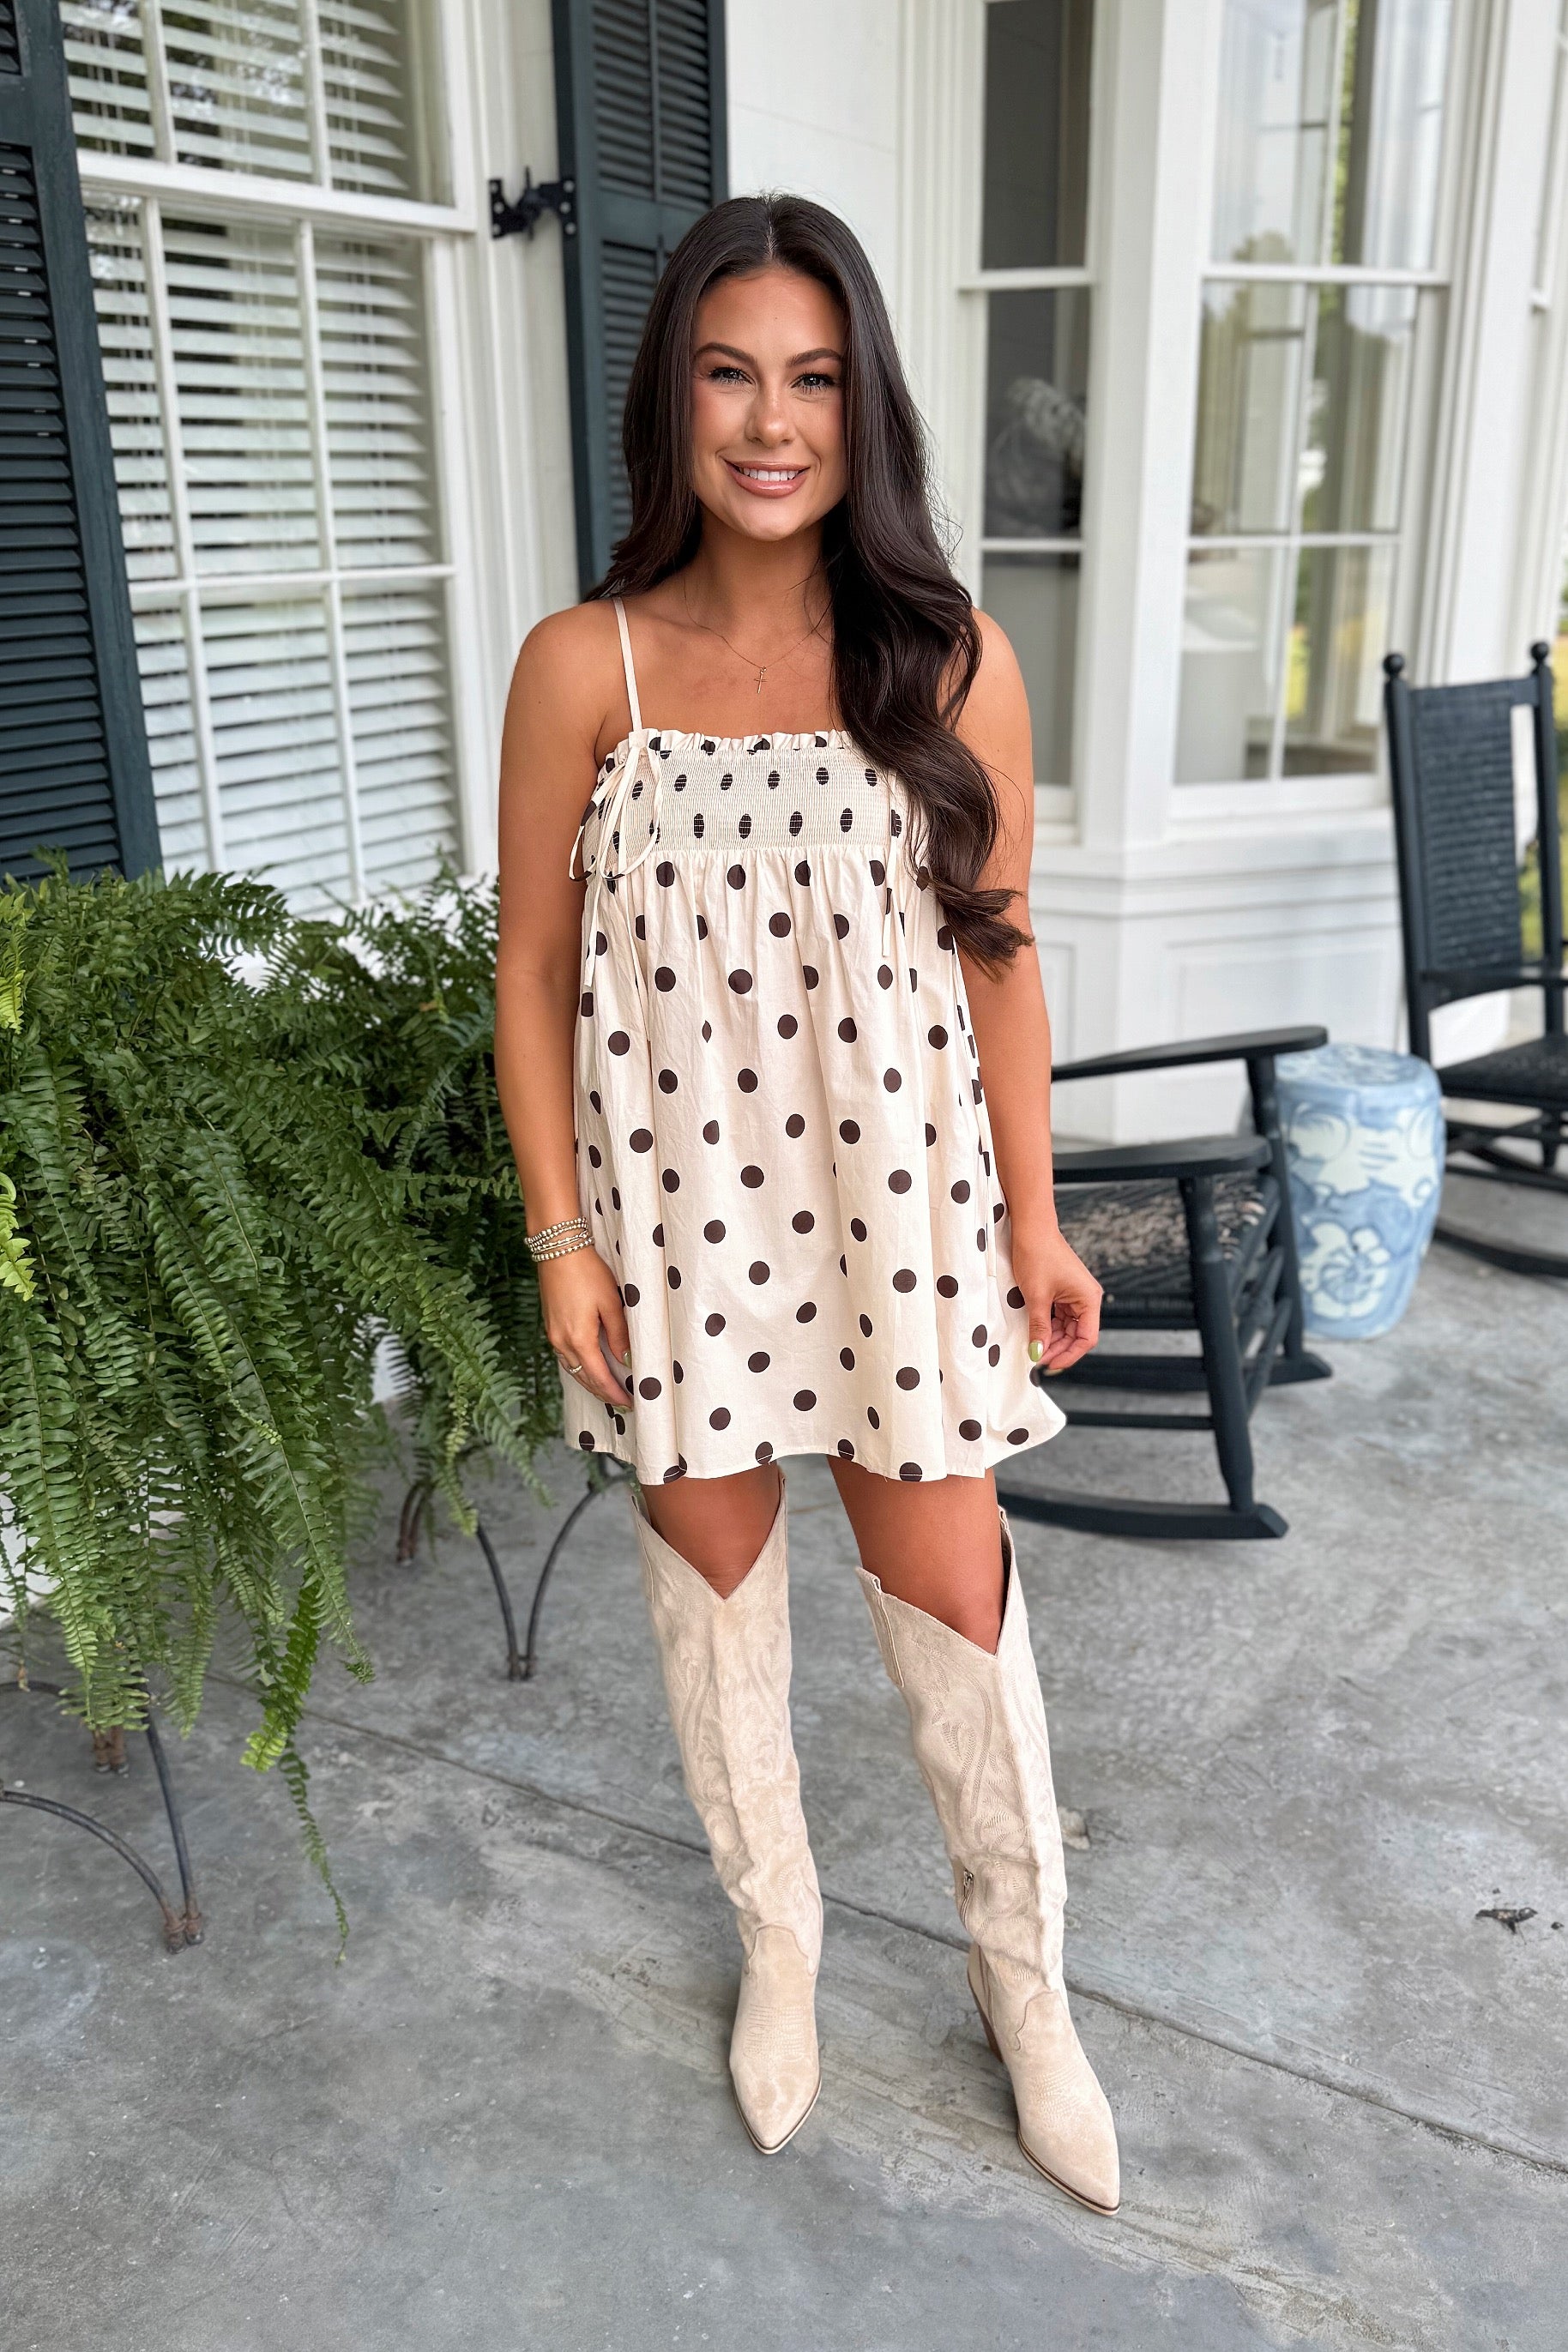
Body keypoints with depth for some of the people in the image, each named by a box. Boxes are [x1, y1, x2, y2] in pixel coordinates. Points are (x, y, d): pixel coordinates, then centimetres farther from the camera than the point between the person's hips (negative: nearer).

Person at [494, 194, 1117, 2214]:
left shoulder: (950, 661, -3)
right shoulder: (583, 667, -5)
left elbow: (998, 961, 1)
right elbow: (532, 967, -1)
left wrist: (1034, 1219, 2)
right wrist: (560, 1238, -4)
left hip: (898, 1197, 0)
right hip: (679, 1203, 1)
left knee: (948, 1594, 8)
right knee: (713, 1574, 15)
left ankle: (1024, 1978, 35)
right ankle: (777, 1933, 42)